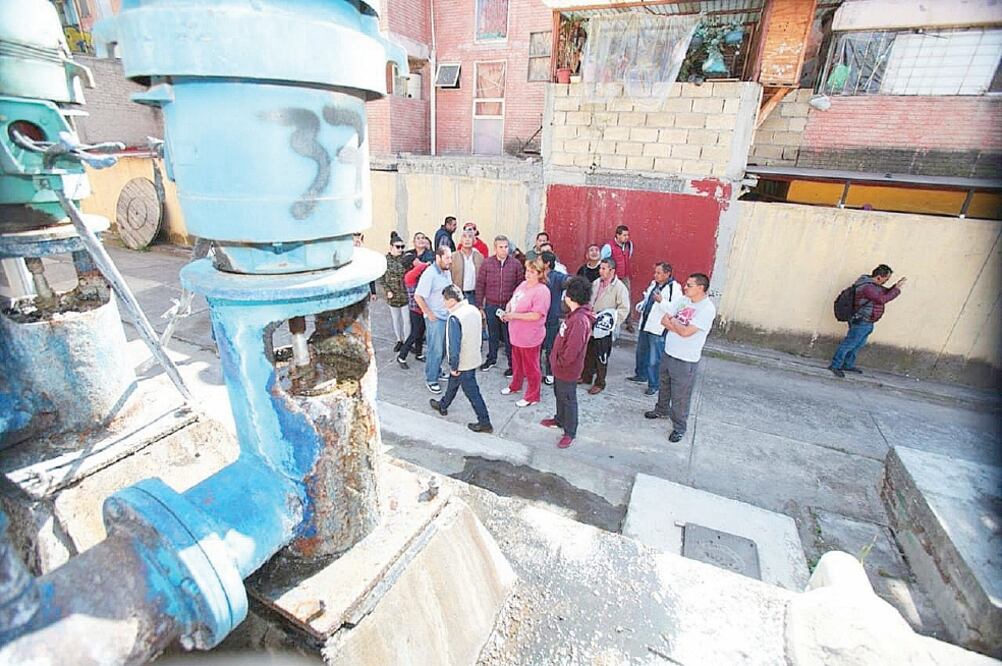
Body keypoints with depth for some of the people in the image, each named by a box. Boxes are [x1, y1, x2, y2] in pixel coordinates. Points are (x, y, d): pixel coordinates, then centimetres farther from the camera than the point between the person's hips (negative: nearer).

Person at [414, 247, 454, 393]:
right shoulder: (429, 274, -20)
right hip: (435, 319, -8)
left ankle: (437, 372, 35)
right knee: (436, 350, 0)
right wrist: (430, 314, -16)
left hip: (447, 316, 8)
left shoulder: (447, 271, 5)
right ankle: (431, 379, 14)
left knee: (442, 348, 18)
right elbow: (418, 297, -21)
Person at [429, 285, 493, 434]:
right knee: (453, 382, 26)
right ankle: (443, 405, 44)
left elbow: (454, 346, -28)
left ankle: (485, 423, 21)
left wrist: (453, 367, -14)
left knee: (472, 392, 7)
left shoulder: (454, 318, -27)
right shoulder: (474, 309, -2)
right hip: (474, 358, 8)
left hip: (463, 363, -8)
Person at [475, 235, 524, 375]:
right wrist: (480, 305, 0)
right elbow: (480, 285, 1)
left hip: (509, 306, -1)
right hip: (491, 306, 1)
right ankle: (491, 359, 34)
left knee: (509, 336, 6)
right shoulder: (487, 263, -3)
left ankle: (512, 364, 18)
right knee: (492, 334, 16)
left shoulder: (515, 264, -4)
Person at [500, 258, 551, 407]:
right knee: (517, 363, 26)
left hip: (530, 337, -8)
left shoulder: (542, 291, -21)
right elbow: (512, 300, 16)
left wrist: (514, 316, -24)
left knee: (530, 367, 8)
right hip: (516, 333, 8)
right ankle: (515, 386, 47)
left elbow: (536, 315, -26)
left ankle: (532, 396, 24)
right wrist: (507, 311, -5)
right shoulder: (523, 284, 4)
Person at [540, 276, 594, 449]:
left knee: (568, 400, 8)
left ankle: (570, 432, 25)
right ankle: (560, 420, 48)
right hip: (560, 367, 9)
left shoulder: (580, 320, -31)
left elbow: (572, 349, -32)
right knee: (559, 395, 26)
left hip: (568, 370, -9)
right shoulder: (574, 314, 1)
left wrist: (560, 362, -17)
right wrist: (556, 360, 12)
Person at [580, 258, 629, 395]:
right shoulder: (596, 283, 6)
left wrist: (612, 322, -21)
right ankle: (586, 377, 36)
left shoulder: (619, 287, -13)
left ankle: (599, 383, 20)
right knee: (588, 353, 18)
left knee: (601, 357, 4)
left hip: (604, 329, -6)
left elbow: (624, 308, -15)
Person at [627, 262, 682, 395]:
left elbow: (675, 309, -24)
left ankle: (654, 385, 13)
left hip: (658, 330, -8)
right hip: (645, 325, 9)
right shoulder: (653, 284, 10)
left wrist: (661, 301, -35)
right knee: (641, 353, 23)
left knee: (654, 360, -2)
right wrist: (640, 305, 8)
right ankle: (641, 376, 43)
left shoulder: (674, 288, -15)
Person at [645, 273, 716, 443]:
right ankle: (662, 410, 48)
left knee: (680, 396, 4)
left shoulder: (707, 309, -20)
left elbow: (686, 332, -25)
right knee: (664, 386, 26)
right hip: (668, 353, 8)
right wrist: (677, 325, -13)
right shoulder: (684, 301, 4)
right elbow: (664, 320, 6)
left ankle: (679, 428, 21)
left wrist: (672, 321, -8)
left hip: (685, 360, -8)